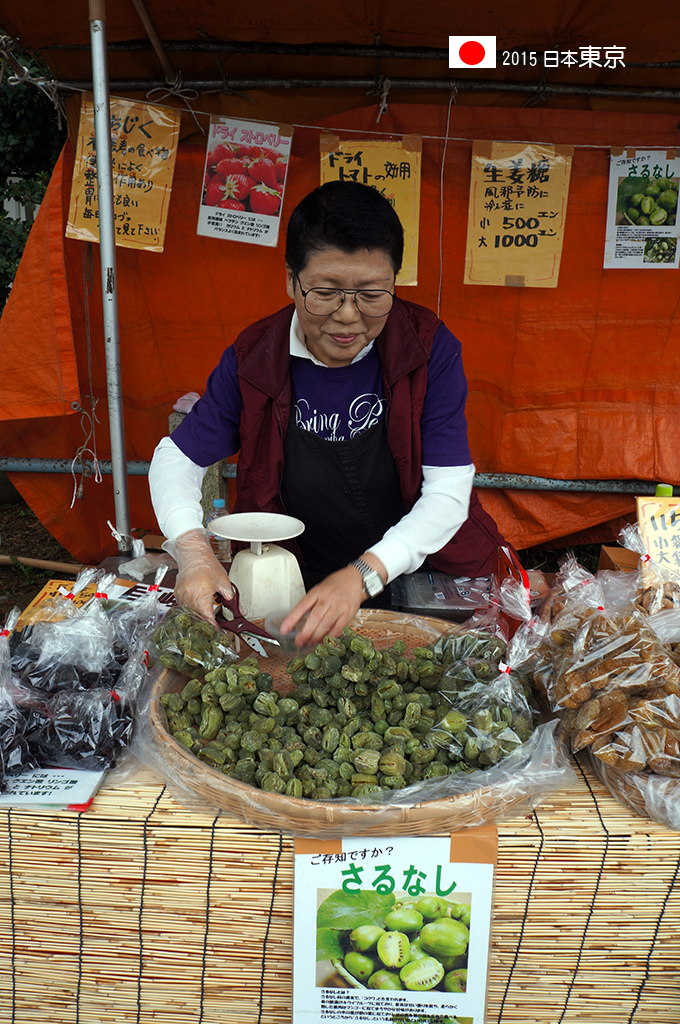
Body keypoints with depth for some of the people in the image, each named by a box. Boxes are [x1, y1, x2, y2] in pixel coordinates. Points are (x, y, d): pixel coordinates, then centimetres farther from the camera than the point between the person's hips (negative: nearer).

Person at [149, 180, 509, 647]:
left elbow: (449, 494, -15)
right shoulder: (253, 360, -7)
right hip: (300, 595, 3)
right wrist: (192, 549, -18)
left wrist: (363, 574, -30)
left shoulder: (431, 350, -12)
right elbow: (175, 458, 2)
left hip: (420, 578, -2)